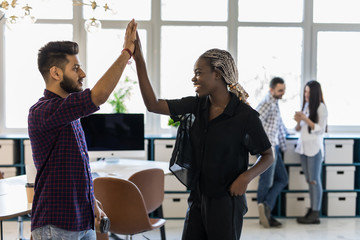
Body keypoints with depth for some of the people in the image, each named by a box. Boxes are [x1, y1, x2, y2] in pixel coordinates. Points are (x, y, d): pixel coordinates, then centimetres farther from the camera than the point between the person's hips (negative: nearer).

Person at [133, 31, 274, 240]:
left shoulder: (245, 115, -14)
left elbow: (268, 156, -4)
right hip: (198, 199, 5)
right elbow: (153, 105, -6)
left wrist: (246, 177, -21)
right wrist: (139, 60, -11)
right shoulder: (198, 105, 0)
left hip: (226, 201, -5)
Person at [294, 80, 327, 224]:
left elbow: (321, 130, -13)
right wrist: (298, 122, -6)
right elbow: (298, 129, 15)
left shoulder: (321, 107, -8)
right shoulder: (305, 106, 12)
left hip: (314, 149, -7)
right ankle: (312, 210, 15)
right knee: (309, 180, 9)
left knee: (314, 180, -4)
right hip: (303, 147, 7)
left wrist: (306, 119, -19)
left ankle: (315, 214, 0)